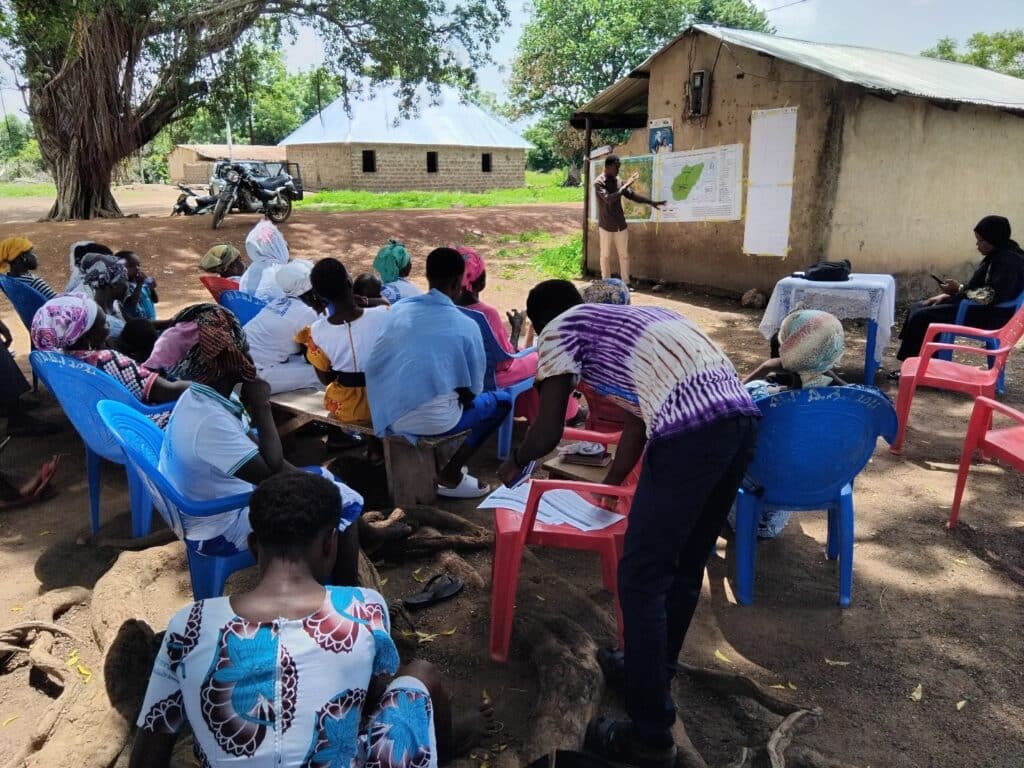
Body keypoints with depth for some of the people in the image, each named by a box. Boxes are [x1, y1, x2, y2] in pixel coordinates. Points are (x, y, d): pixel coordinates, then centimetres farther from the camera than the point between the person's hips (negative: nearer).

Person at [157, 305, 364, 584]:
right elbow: (272, 473, -29)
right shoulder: (209, 421, -34)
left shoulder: (204, 397, -4)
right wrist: (262, 408, -25)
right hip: (221, 528, -9)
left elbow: (261, 453, 6)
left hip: (217, 503, 9)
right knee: (341, 510, -5)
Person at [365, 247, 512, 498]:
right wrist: (463, 396, 22)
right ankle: (450, 476, 11)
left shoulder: (399, 308, 3)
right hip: (433, 420, -6)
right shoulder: (466, 326, -9)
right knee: (502, 401, 15)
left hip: (389, 416, 6)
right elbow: (471, 390, 0)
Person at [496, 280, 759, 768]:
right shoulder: (622, 322, 34)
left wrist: (516, 462, 27)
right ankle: (651, 672, 42)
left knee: (642, 579, 5)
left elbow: (549, 431, 4)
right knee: (685, 566, 22)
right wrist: (610, 484, 51)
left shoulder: (559, 329, 10)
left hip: (692, 430, -9)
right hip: (741, 416, 9)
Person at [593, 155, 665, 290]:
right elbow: (609, 199, -25)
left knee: (624, 254, 7)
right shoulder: (599, 182, -11)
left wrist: (651, 202, 9)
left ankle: (626, 282, 13)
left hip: (620, 225, 6)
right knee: (606, 255, 2)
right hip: (606, 226, -5)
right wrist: (626, 185, -24)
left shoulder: (618, 181, 7)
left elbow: (632, 195, 14)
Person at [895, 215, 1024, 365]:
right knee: (918, 308, 6)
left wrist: (959, 289, -17)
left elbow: (992, 297, -26)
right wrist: (947, 295, 6)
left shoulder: (1008, 261, -19)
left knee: (922, 317, -18)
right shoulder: (998, 255, 12)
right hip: (982, 308, 11)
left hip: (990, 315, -11)